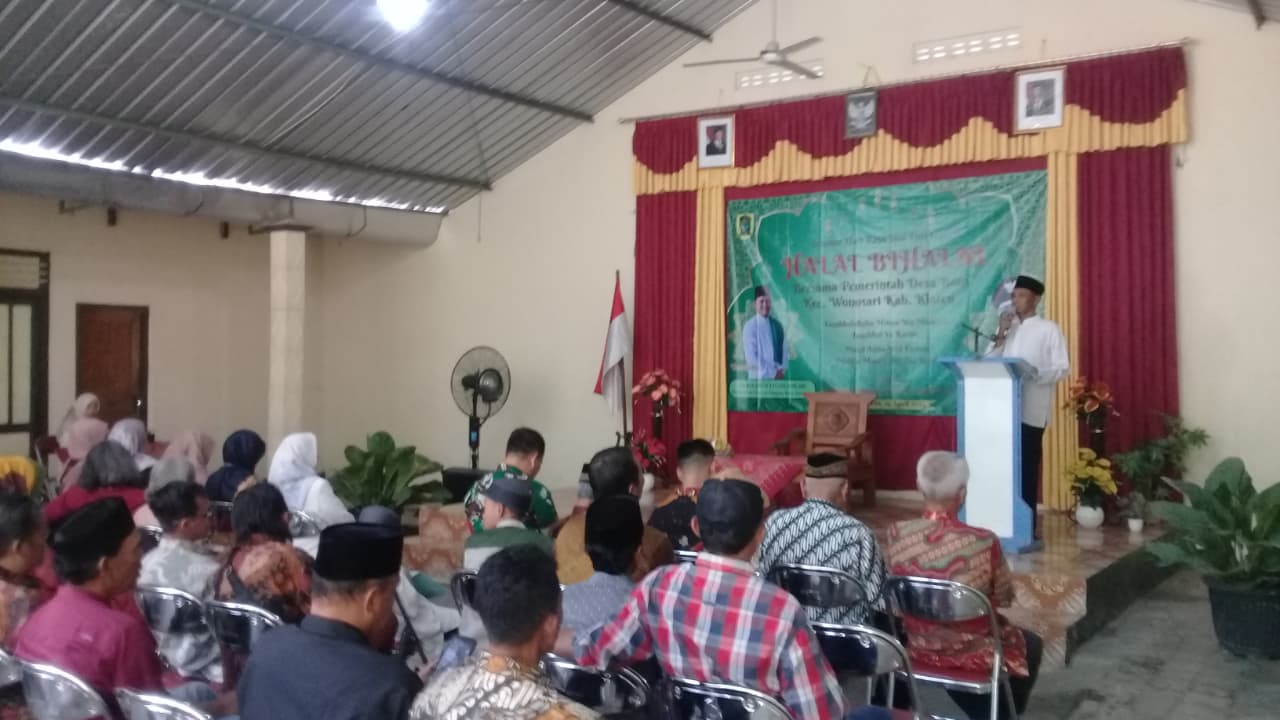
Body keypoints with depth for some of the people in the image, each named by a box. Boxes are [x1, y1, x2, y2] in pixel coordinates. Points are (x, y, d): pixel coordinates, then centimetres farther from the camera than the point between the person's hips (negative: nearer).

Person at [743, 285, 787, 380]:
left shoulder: (777, 325, 9)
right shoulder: (750, 326, -7)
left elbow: (784, 350, 12)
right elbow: (751, 357, -11)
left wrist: (781, 370, -4)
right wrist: (772, 372, -9)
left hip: (778, 377, 5)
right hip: (759, 377, -5)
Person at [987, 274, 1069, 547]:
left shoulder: (1049, 329, 2)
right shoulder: (1006, 327, 16)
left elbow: (1062, 368, -5)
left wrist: (1033, 372, -20)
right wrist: (1000, 335, -3)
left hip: (1031, 411, -4)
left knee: (1026, 472, -2)